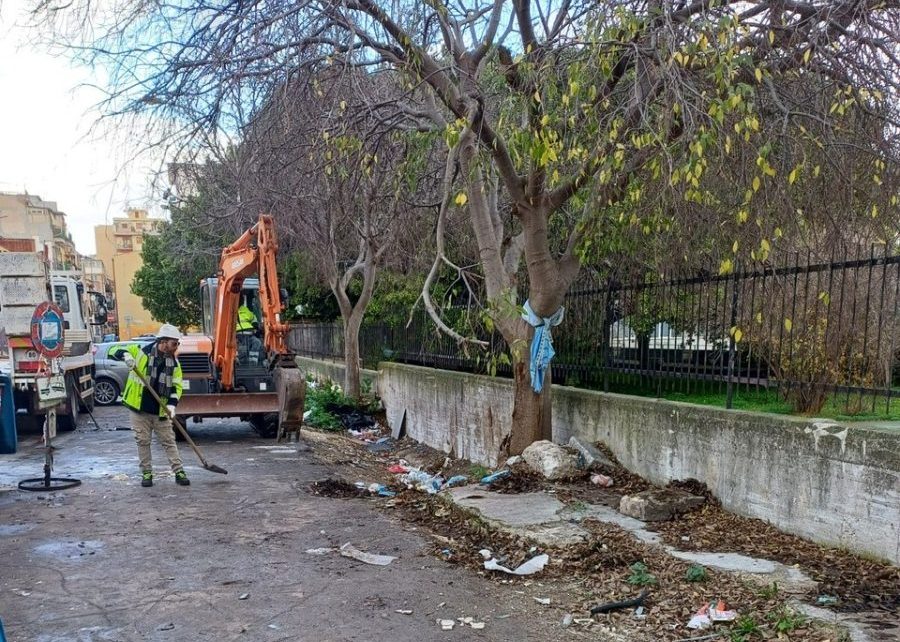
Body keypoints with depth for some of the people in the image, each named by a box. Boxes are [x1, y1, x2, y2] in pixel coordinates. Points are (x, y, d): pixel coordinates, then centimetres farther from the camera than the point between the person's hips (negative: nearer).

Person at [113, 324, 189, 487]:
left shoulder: (174, 362, 3)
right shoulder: (141, 351, -6)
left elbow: (176, 386, 4)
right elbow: (118, 352, -2)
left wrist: (171, 404, -12)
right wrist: (126, 356, -25)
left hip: (161, 411, 2)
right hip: (139, 408, -2)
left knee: (169, 441, 4)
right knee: (143, 442, 6)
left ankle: (179, 472, 8)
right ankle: (146, 473, 19)